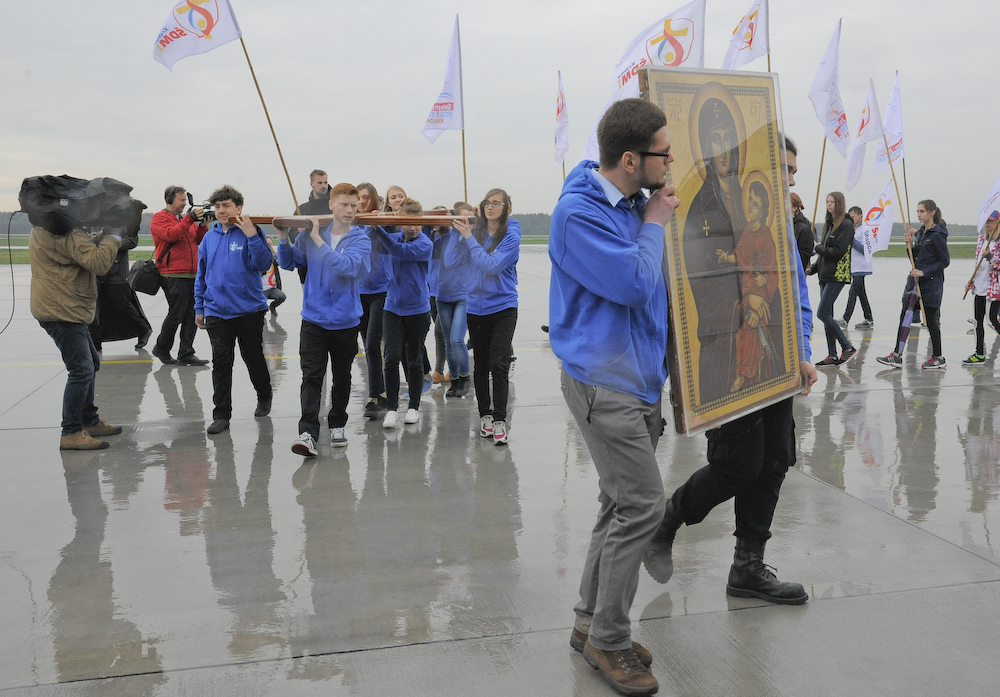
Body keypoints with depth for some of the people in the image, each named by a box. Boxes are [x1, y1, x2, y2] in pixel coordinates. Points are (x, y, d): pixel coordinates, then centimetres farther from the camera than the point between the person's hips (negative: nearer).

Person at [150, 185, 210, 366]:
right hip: (173, 275, -7)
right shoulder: (160, 218, 0)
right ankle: (161, 349, 15)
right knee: (176, 315, -4)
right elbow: (171, 234, -17)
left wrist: (202, 224, 0)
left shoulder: (186, 219, 21)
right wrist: (190, 219, -18)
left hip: (192, 275, 7)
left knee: (192, 317, 3)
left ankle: (186, 354, 8)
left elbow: (200, 240, 17)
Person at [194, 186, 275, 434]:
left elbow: (264, 265, -17)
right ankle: (221, 415, 7)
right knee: (221, 363, 2)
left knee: (253, 358, 11)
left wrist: (252, 236, -27)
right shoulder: (209, 237, 8)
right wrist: (199, 308, 14)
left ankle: (264, 398, 35)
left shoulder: (250, 232, -5)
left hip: (249, 309, -3)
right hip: (216, 312, 3)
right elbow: (201, 275, 14)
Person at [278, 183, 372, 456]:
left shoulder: (360, 239, -3)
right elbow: (288, 263, 16)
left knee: (342, 379, 12)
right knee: (311, 377, -10)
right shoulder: (311, 234, 4)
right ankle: (307, 433, -15)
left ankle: (337, 425, 29)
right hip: (314, 319, 0)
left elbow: (348, 266, -23)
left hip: (346, 321, 0)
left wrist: (319, 241, -22)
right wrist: (283, 238, -2)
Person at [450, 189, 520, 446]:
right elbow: (451, 261, -1)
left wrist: (469, 238, -18)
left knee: (498, 365, -10)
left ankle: (499, 420, -4)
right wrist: (459, 233, -12)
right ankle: (485, 415, 23)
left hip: (503, 306, -4)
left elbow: (491, 265, -20)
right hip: (475, 307, 4)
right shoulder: (475, 232, 2)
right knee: (481, 365, 11)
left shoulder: (511, 236, -8)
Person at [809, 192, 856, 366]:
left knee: (822, 313, -13)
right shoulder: (829, 224, 16)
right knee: (827, 314, 7)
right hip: (825, 275, 9)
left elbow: (838, 252, -18)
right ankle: (832, 355, 11)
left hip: (837, 275, -9)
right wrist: (813, 268, 8)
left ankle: (848, 347, -3)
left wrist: (818, 247, -8)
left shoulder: (846, 225, -9)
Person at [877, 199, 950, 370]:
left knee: (930, 319, 0)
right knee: (904, 317, 4)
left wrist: (924, 272, -20)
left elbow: (945, 261, -14)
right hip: (915, 281, 8)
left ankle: (938, 358, 13)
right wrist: (910, 244, -1)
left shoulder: (937, 234, -12)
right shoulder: (920, 232, 13)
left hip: (931, 282, -8)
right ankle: (897, 356, 5)